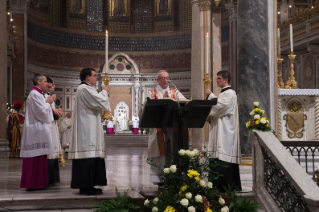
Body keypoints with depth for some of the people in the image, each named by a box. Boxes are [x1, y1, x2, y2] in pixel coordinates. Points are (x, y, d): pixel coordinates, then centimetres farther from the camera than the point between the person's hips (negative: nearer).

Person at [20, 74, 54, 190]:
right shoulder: (34, 94, -14)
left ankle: (36, 183, 14)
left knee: (38, 157, 10)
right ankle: (34, 183, -6)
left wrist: (47, 104, 14)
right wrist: (48, 103, -5)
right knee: (36, 157, -8)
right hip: (37, 131, -11)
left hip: (38, 130, 11)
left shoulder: (37, 94, 18)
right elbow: (41, 112, -19)